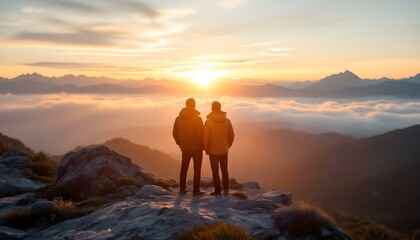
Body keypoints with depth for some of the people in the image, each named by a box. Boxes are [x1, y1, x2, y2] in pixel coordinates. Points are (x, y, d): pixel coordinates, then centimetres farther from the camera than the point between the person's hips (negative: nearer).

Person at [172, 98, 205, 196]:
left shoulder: (178, 118, 0)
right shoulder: (197, 118, -15)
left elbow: (175, 133, 5)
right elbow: (200, 134, -17)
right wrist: (202, 146, -2)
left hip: (185, 148, 4)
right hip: (197, 148, -4)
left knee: (184, 169, 16)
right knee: (197, 170, 6)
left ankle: (182, 189, 21)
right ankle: (196, 190, 7)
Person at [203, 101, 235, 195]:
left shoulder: (208, 121, -13)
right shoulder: (227, 121, -4)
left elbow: (205, 138, -15)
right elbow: (231, 136, 1)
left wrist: (206, 149, 0)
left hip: (213, 151, -3)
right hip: (224, 150, 3)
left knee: (215, 171, 8)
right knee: (224, 170, 18)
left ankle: (217, 190, 11)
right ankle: (226, 189, 22)